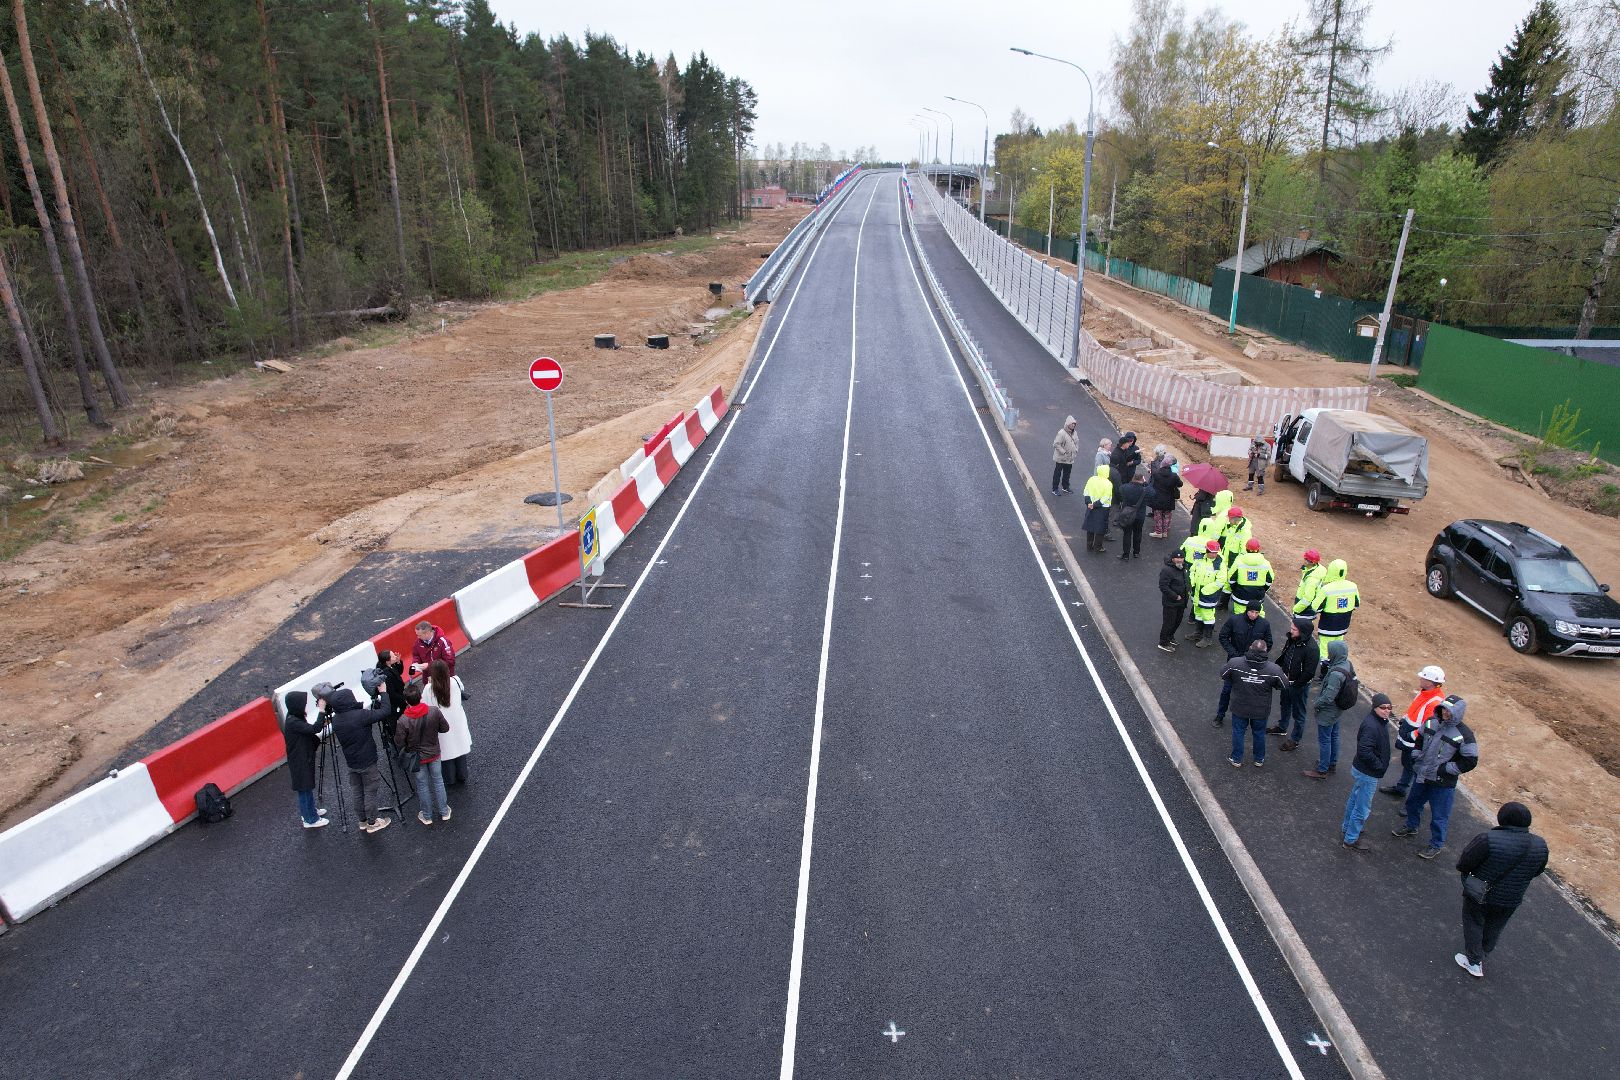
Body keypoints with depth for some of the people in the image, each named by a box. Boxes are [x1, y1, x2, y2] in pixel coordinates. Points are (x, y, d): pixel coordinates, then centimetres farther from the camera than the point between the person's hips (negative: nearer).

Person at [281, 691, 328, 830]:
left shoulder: (297, 718, 0)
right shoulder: (292, 723, -28)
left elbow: (309, 732, 11)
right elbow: (314, 729, -38)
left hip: (306, 759, 9)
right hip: (299, 763, -9)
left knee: (308, 786, 24)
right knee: (304, 789, 7)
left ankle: (311, 811, 42)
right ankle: (310, 820, 21)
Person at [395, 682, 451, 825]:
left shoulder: (403, 721, -28)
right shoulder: (434, 711, -23)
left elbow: (400, 743, -16)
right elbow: (445, 728, -7)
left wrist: (406, 754, 4)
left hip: (416, 758, -2)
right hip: (434, 754, 2)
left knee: (422, 786, 17)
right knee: (438, 781, 21)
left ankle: (427, 816, 34)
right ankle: (444, 812, 34)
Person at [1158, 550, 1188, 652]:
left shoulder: (1183, 568, 6)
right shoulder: (1167, 571, -24)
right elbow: (1163, 587, -26)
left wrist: (1187, 591, 11)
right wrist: (1175, 596, -23)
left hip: (1181, 601, 9)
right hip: (1170, 603, -9)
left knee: (1177, 621, 21)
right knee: (1169, 623, -1)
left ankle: (1170, 637, 41)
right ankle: (1163, 643, 11)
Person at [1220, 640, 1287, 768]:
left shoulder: (1234, 663, -22)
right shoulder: (1274, 669, -22)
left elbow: (1223, 676, -6)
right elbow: (1283, 685, -6)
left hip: (1239, 708, 0)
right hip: (1261, 710, 0)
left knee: (1238, 732, 19)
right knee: (1259, 733, 22)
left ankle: (1237, 760, 33)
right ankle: (1259, 760, 41)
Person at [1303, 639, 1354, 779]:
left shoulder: (1336, 674, -36)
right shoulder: (1348, 665, -8)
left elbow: (1328, 697, -32)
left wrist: (1317, 705, -15)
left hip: (1327, 713, -9)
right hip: (1337, 710, 9)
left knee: (1324, 740, 7)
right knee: (1333, 736, 25)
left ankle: (1322, 770, 20)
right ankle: (1332, 763, 43)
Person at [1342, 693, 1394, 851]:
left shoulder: (1377, 720, 0)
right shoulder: (1371, 726, -30)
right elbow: (1364, 751, -33)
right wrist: (1379, 766, -21)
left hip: (1360, 770, 10)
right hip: (1367, 774, -10)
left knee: (1354, 800, 26)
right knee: (1362, 808, 4)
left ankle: (1348, 828, 45)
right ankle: (1351, 840, 18)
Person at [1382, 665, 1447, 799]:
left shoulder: (1435, 703, -30)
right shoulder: (1424, 692, -1)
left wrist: (1409, 736, -24)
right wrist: (1402, 723, 12)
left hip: (1416, 744, -9)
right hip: (1407, 740, 9)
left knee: (1412, 767, 6)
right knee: (1406, 762, 25)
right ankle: (1400, 788, 43)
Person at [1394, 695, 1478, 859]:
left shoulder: (1464, 735, -22)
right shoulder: (1431, 722, -5)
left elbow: (1470, 761, -18)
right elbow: (1420, 738, 14)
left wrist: (1444, 769, -18)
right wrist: (1417, 755, 3)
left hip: (1443, 783, -6)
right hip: (1421, 775, 6)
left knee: (1439, 816, 8)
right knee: (1412, 802, 26)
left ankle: (1436, 845, 29)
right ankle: (1411, 826, 52)